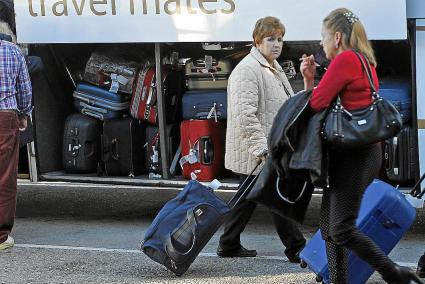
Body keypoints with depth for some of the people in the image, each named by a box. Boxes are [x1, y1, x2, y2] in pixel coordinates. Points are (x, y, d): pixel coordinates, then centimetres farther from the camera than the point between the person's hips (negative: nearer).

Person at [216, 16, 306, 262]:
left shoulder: (274, 68, 18)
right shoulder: (248, 69, -16)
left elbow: (284, 107, 29)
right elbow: (246, 114, -24)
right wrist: (263, 149, -29)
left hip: (270, 147, 10)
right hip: (255, 152, -10)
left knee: (249, 198, 15)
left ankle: (229, 245, 23)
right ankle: (296, 248, 1)